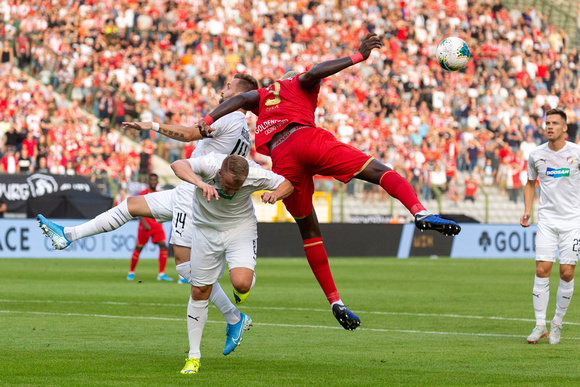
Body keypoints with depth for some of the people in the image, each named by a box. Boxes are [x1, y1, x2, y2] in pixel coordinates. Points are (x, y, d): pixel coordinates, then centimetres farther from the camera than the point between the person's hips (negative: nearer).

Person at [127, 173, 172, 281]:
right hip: (145, 225, -4)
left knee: (163, 246, -9)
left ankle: (161, 274, -9)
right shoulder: (143, 193, -4)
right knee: (139, 248, 2)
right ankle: (131, 272, 18)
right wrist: (144, 223, -21)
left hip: (157, 225, 4)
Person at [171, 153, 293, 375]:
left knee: (241, 283, -25)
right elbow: (178, 165, -47)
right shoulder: (209, 165, -30)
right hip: (207, 229, 1)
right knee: (199, 293, 2)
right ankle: (193, 357, 16)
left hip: (241, 228, -1)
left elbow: (288, 183, -8)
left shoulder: (255, 175, -25)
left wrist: (276, 194, -31)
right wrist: (200, 183, -63)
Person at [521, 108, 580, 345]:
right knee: (542, 270, -8)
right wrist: (527, 210, 6)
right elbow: (530, 183, 18)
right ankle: (540, 325, -1)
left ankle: (558, 323, 12)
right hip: (546, 219, 1)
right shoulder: (536, 155, 1)